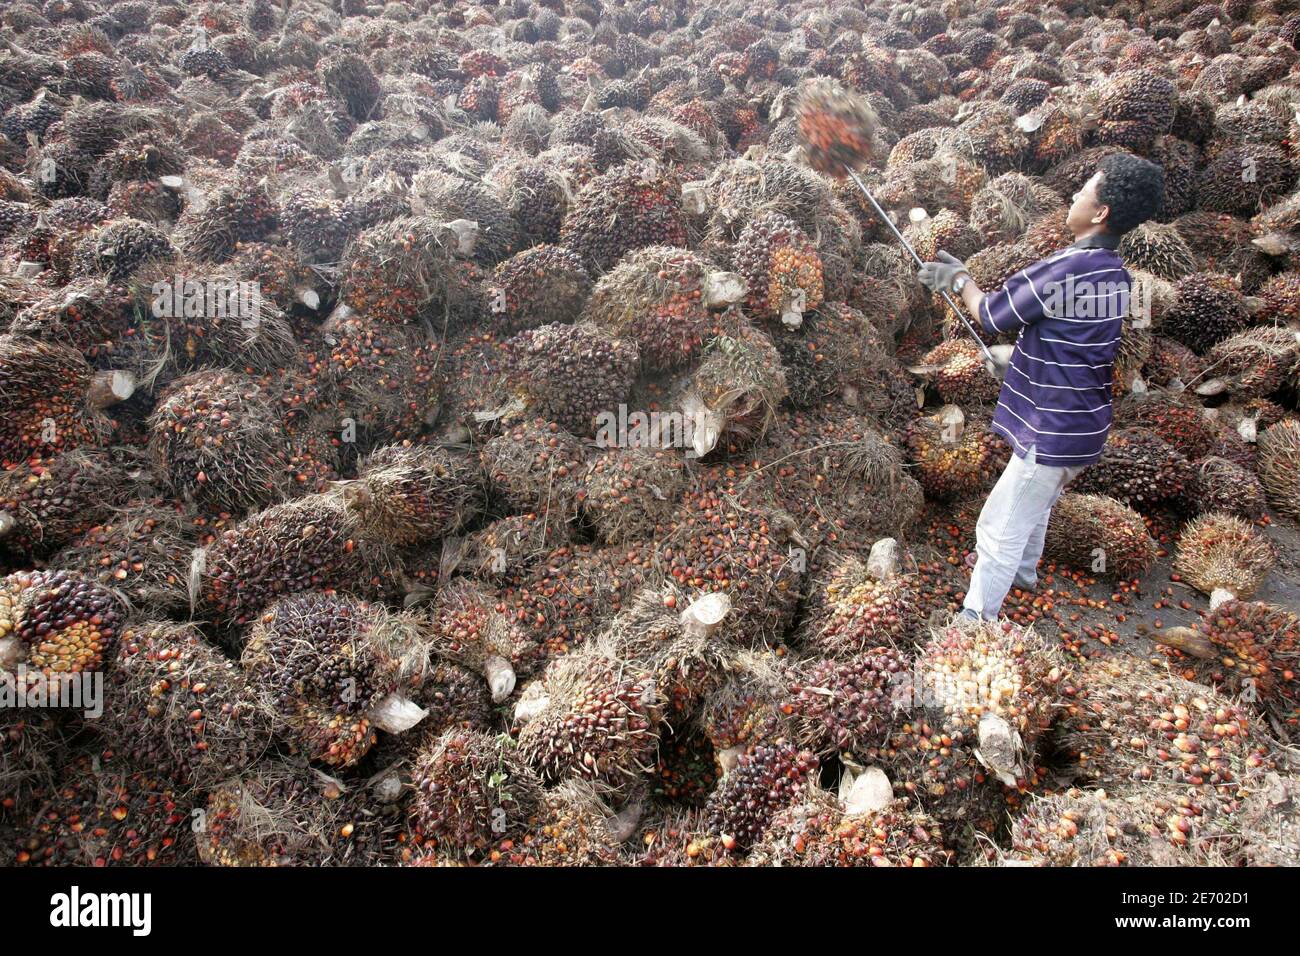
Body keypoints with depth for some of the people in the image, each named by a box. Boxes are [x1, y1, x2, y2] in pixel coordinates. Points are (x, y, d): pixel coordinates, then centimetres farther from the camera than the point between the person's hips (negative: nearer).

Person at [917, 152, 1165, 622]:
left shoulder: (1064, 269, -24)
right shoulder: (1115, 273, 5)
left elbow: (993, 318, -12)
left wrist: (961, 279, 5)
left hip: (1052, 434, -10)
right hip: (1083, 427, 10)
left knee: (999, 531, -1)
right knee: (1035, 508, 32)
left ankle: (977, 620, 9)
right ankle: (1023, 570, 55)